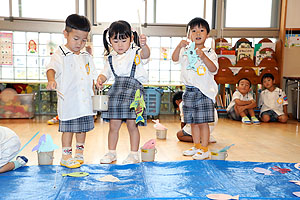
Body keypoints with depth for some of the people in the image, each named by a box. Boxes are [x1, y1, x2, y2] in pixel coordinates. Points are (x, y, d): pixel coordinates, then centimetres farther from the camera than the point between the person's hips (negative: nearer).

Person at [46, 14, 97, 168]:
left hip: (85, 101, 5)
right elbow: (52, 68, -23)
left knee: (83, 127, 14)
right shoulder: (60, 55, -6)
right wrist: (51, 80, -43)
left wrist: (92, 91, 9)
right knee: (68, 128, 1)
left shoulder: (86, 57, 12)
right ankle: (66, 156, 15)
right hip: (68, 101, -5)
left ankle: (79, 153, 29)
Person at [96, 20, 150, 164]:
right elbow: (106, 73, 16)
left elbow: (145, 55, -20)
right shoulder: (111, 58, 14)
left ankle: (134, 154, 13)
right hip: (116, 91, 4)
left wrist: (143, 45, -41)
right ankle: (111, 152, 24)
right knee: (113, 125, 8)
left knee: (132, 124, -2)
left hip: (133, 90, -4)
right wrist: (100, 79, -7)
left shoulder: (136, 53, 1)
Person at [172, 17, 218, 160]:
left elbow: (214, 69, -14)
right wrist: (179, 46, -20)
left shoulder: (209, 53, -1)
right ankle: (196, 146, 27)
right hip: (189, 91, 4)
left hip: (204, 92, -4)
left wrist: (203, 57, -25)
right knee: (193, 122, 13)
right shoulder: (185, 51, 9)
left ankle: (204, 149, 10)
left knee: (203, 122, -2)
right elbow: (175, 58, -6)